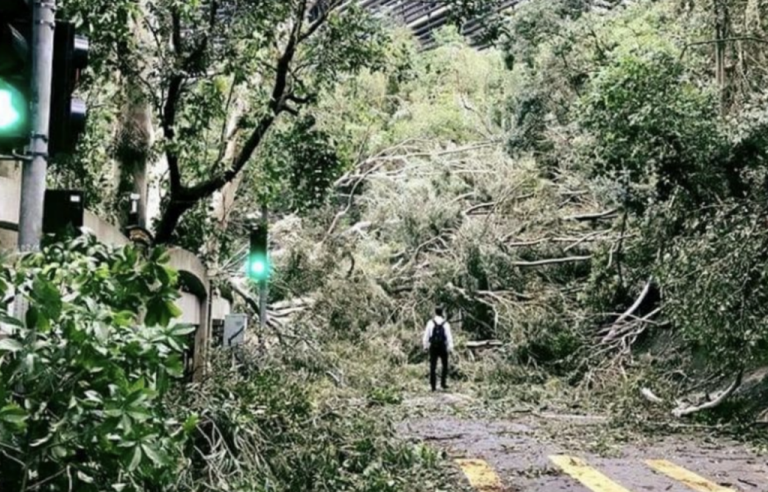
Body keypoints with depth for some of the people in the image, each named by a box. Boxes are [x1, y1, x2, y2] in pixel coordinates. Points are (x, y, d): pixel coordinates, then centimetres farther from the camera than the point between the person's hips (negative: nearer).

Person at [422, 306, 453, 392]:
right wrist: (450, 348, -3)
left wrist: (426, 346, 8)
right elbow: (449, 337, -7)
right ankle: (443, 383, 11)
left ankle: (433, 385, 1)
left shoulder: (430, 323, -4)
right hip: (443, 347, 0)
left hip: (433, 347, 0)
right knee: (445, 365, 16)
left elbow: (426, 335, -2)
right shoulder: (445, 323, -6)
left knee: (433, 366, 3)